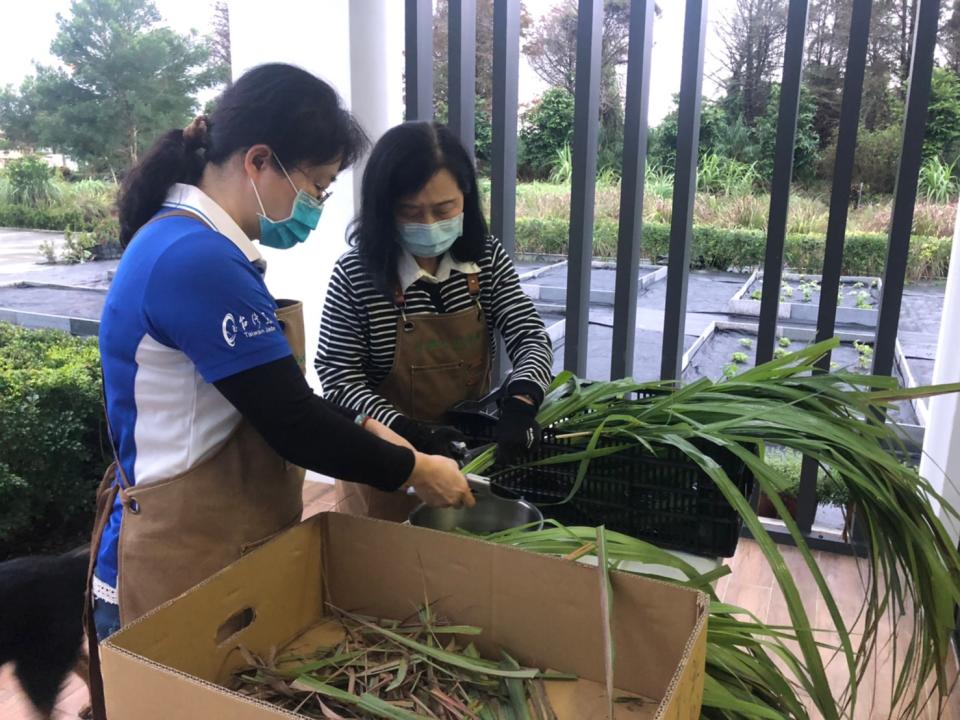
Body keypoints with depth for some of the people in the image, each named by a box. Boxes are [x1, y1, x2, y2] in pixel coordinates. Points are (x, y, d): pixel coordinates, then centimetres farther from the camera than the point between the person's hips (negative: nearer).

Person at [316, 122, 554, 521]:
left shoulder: (487, 258, -5)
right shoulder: (355, 276, -17)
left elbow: (530, 337, -7)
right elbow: (338, 377, -15)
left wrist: (520, 402, -27)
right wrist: (405, 430, -28)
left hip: (473, 449, 4)